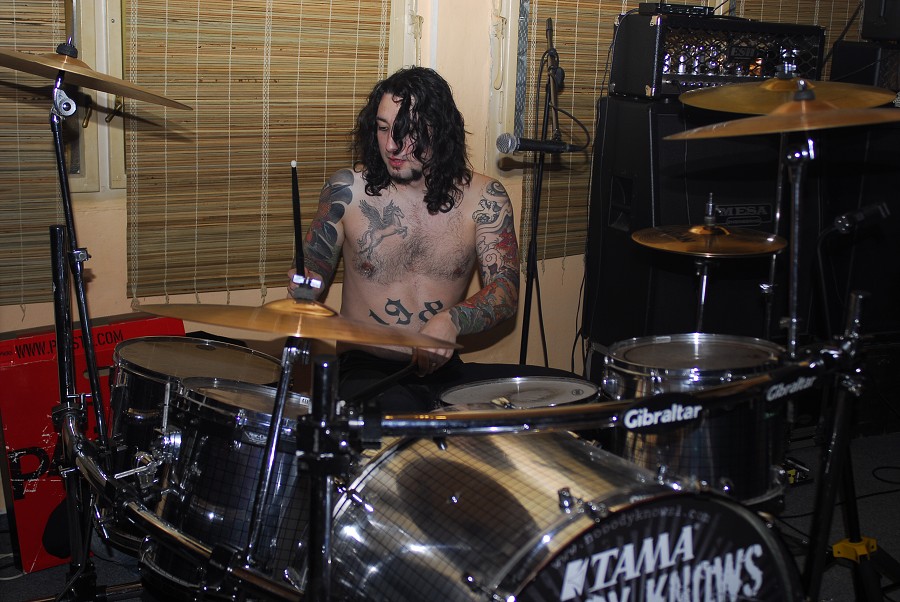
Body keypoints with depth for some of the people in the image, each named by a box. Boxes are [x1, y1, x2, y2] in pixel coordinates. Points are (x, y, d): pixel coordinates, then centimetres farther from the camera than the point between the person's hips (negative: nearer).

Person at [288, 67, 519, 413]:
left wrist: (453, 320, -26)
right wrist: (305, 286, -14)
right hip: (363, 366, -2)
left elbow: (505, 293, -5)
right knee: (395, 410, -34)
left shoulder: (483, 198, 1)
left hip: (441, 369, 3)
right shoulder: (348, 189, 1)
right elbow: (314, 270, 11)